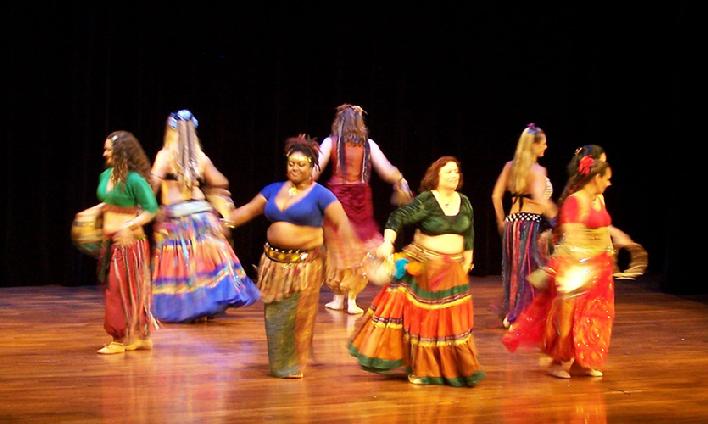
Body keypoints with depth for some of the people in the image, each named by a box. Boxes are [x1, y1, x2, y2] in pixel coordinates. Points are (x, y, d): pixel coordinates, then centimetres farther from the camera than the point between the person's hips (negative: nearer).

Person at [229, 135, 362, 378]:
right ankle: (279, 363, 23)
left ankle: (295, 364, 16)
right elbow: (248, 210, 12)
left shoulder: (320, 194, -6)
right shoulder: (273, 190, 10)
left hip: (305, 263, -5)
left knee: (299, 314, 1)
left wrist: (353, 248, -27)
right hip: (274, 260, 5)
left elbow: (342, 223, -13)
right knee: (275, 314, 10)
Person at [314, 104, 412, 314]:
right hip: (361, 198, 1)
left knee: (337, 247, 11)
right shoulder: (368, 144, 2)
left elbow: (315, 169, -7)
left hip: (337, 196, -1)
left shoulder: (330, 143, -2)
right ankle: (351, 299, 8)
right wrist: (400, 181, 17)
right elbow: (386, 169, 0)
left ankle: (338, 297, 15)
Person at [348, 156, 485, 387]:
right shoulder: (425, 201, -13)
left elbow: (469, 236, 13)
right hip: (424, 265, -4)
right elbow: (398, 217, -21)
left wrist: (466, 264, 11)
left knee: (452, 318, 7)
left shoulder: (464, 203, 4)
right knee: (422, 315, 0)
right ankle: (421, 368, 10)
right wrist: (387, 242, -34)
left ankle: (453, 367, 20)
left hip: (452, 268, 5)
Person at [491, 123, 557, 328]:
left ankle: (509, 313, 27)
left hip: (512, 221, 7)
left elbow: (496, 196, 9)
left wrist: (501, 221, 19)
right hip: (530, 223, -7)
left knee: (512, 269, 18)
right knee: (527, 271, 2)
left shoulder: (510, 166, 7)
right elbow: (541, 200, -26)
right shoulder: (538, 170, -13)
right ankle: (517, 317, 5)